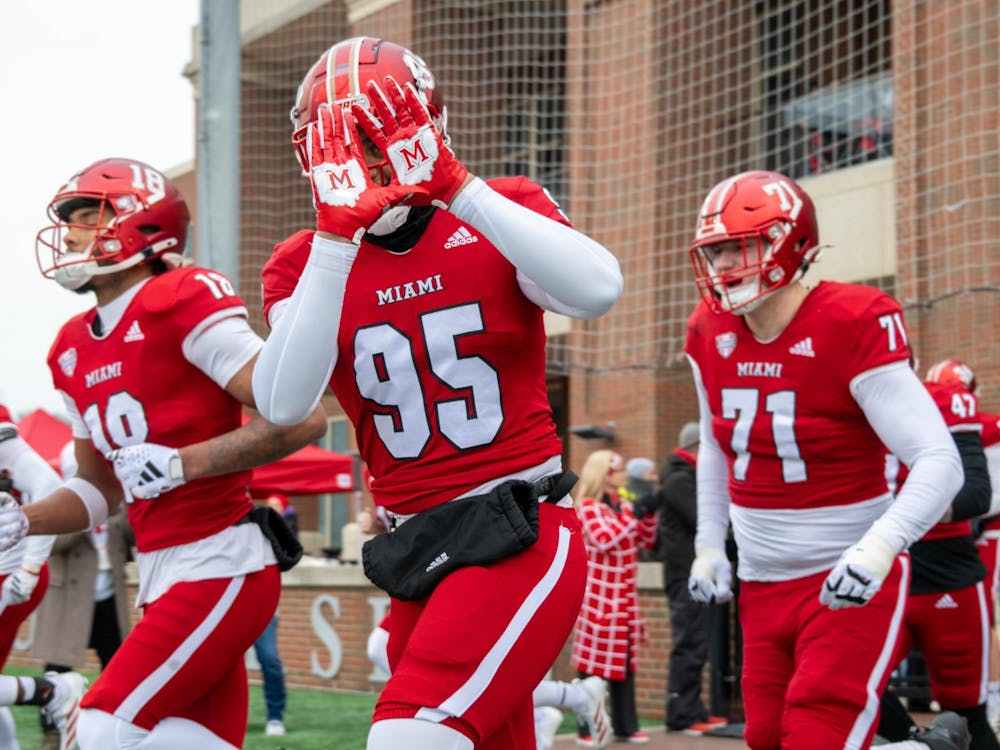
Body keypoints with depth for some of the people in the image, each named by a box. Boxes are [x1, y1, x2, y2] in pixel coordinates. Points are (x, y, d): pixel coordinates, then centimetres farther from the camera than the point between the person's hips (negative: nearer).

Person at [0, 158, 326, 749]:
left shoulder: (181, 304, -12)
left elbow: (302, 419, -18)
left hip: (220, 566, -8)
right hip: (163, 575, 8)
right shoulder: (74, 351, 14)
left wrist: (179, 464, -20)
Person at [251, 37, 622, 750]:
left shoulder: (499, 215, -1)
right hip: (417, 552, 4)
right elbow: (284, 404, -14)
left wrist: (459, 188, -22)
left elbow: (598, 290, -22)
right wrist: (337, 240, -20)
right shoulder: (306, 262, 4)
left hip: (521, 532, -4)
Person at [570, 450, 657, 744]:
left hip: (625, 598, 7)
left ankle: (625, 726, 12)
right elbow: (604, 539, -22)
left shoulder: (625, 507, 14)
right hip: (599, 597, -7)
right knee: (594, 663, -5)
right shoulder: (588, 507, -7)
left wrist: (650, 513, 1)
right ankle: (588, 728, -1)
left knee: (625, 662, 8)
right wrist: (634, 514, -23)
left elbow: (647, 541, 15)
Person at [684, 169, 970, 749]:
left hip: (848, 585, -7)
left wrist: (878, 548, -36)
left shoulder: (853, 329, -18)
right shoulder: (711, 336, 2)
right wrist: (710, 545, 15)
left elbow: (940, 461, -23)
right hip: (761, 585, 7)